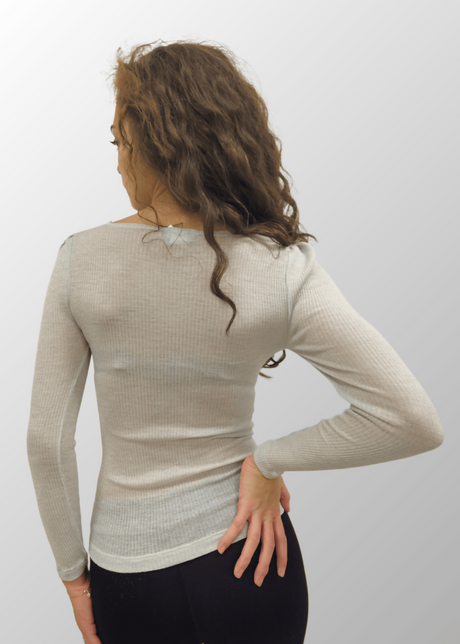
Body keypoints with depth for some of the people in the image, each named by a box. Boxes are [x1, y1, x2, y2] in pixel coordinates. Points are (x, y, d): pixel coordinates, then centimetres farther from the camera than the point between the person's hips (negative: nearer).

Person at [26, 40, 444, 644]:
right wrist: (269, 459, -9)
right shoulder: (281, 269, -18)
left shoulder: (81, 258, -14)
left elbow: (46, 439, -9)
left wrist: (73, 570, 5)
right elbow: (417, 421, -18)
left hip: (127, 568, 1)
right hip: (248, 560, 0)